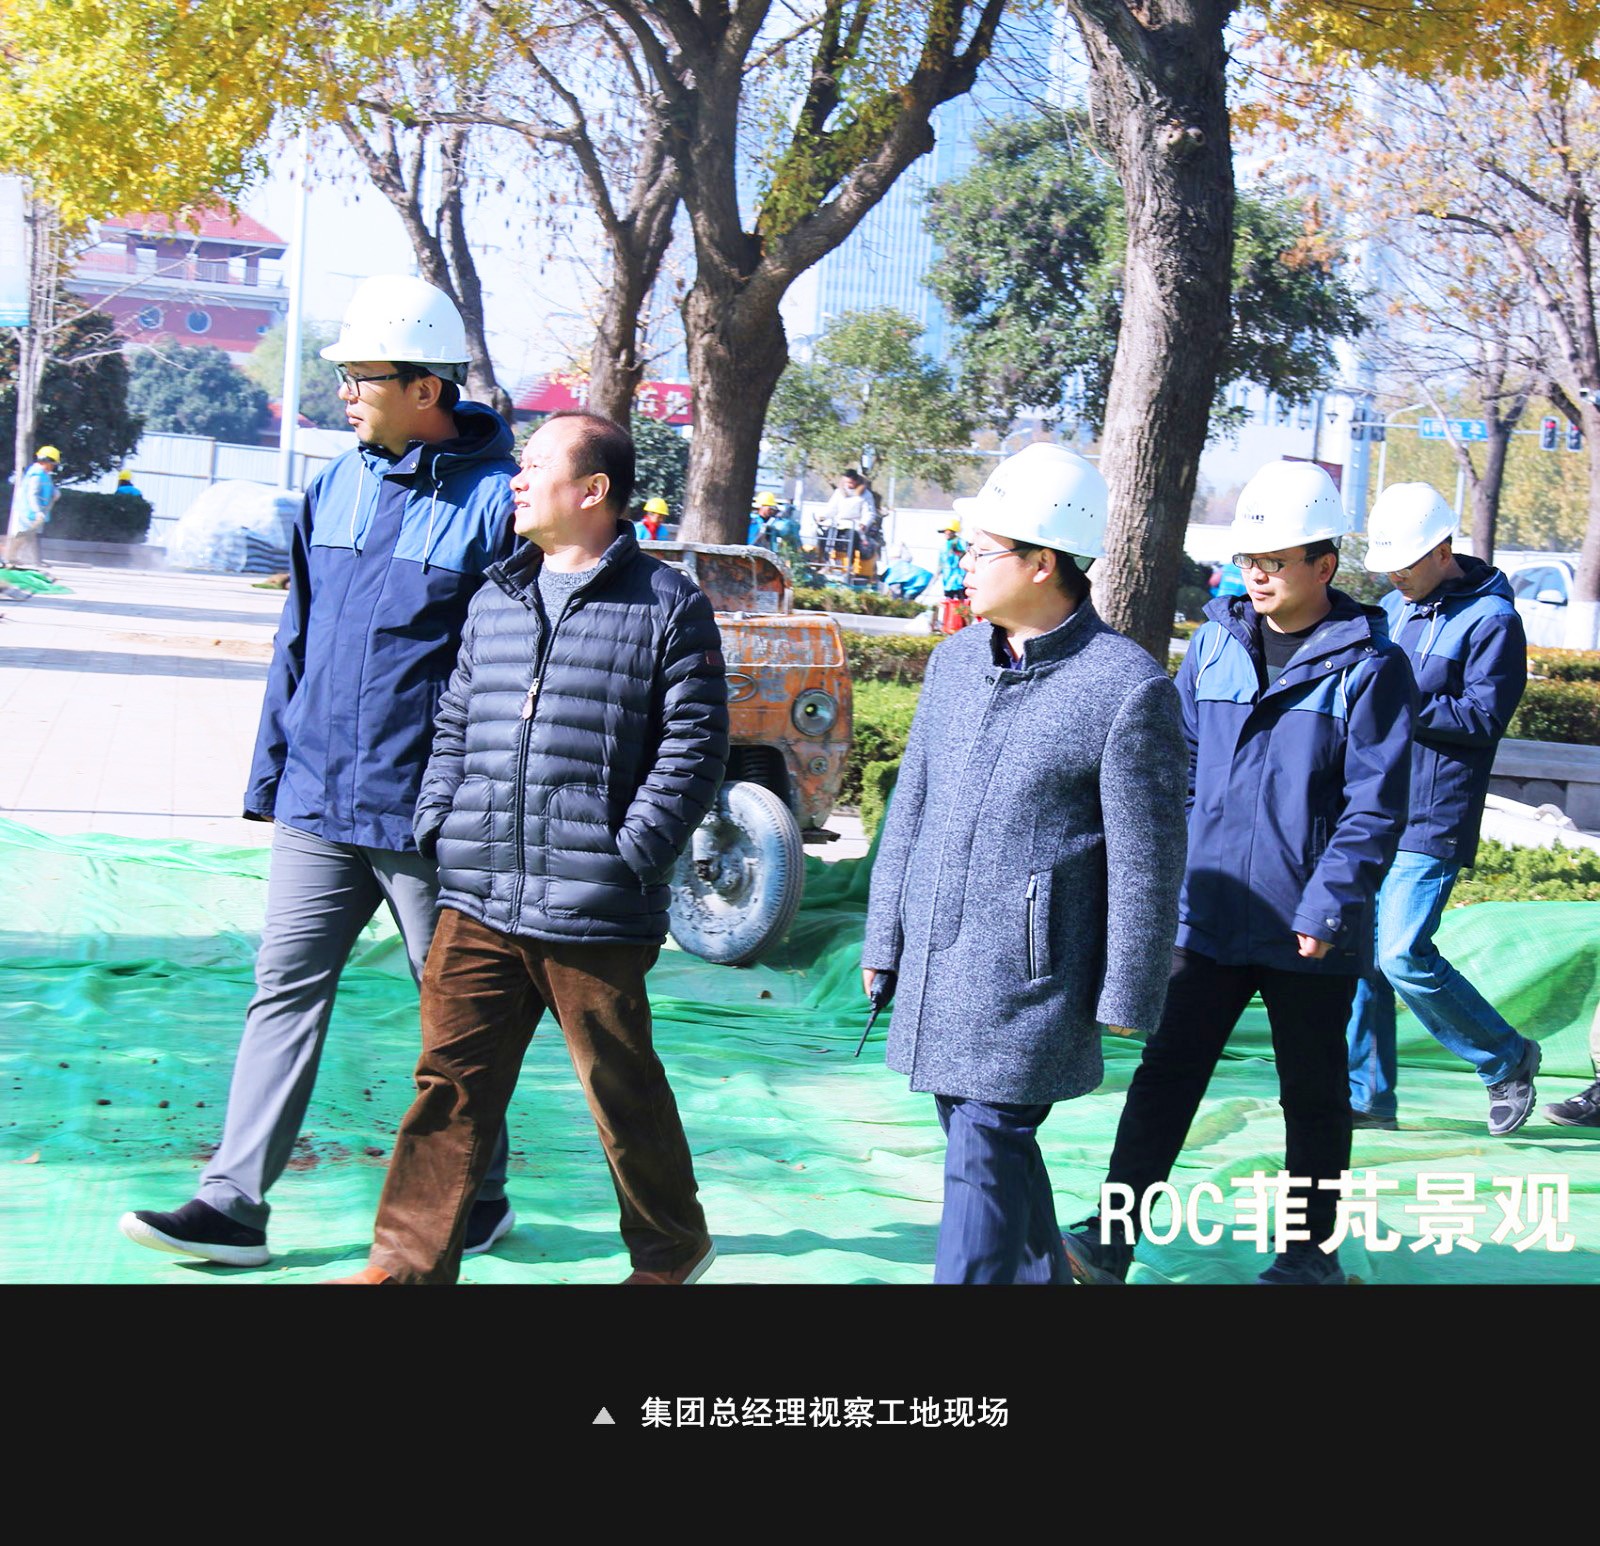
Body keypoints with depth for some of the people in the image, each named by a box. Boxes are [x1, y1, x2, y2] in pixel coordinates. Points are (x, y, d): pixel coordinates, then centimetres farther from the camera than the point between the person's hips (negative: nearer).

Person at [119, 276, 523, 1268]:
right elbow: (297, 643, 16)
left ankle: (478, 1200, 23)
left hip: (426, 814, -6)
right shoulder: (336, 488, 10)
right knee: (286, 990, 4)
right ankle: (235, 1205, 8)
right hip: (318, 804, 6)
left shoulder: (495, 499, -10)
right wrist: (271, 777, 13)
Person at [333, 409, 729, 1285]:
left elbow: (692, 748, -6)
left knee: (623, 1089, 9)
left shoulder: (666, 606, -3)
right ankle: (410, 1260, 14)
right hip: (478, 904, 5)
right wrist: (438, 825, 7)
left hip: (594, 916, -5)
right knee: (452, 1078, 6)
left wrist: (627, 856, -12)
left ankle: (670, 1248, 28)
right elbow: (455, 725, 21)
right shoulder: (494, 602, 15)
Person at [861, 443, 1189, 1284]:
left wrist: (1127, 998, -9)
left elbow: (1146, 861, -11)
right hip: (936, 964, 7)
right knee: (994, 1143, 17)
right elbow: (912, 805, 15)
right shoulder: (956, 660, 8)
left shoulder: (1129, 687, -14)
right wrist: (883, 938, 15)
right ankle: (1042, 1273, 35)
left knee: (983, 1158, -6)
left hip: (1030, 978, -7)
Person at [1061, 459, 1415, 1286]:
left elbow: (1376, 807, -10)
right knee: (1167, 1071, 2)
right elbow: (1179, 767, 13)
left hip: (1310, 935, -3)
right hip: (1209, 911, 3)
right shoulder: (1215, 643, 6)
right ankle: (1111, 1236, 6)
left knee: (1313, 1093, 11)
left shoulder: (1368, 665, -8)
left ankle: (1309, 1251, 25)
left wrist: (1325, 906, -17)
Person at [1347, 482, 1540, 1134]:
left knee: (1405, 957, -12)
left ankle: (1508, 1059, 9)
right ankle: (1367, 1096, 14)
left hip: (1432, 822, -7)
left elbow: (1485, 716, -15)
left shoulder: (1491, 619, -8)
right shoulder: (1393, 609, 16)